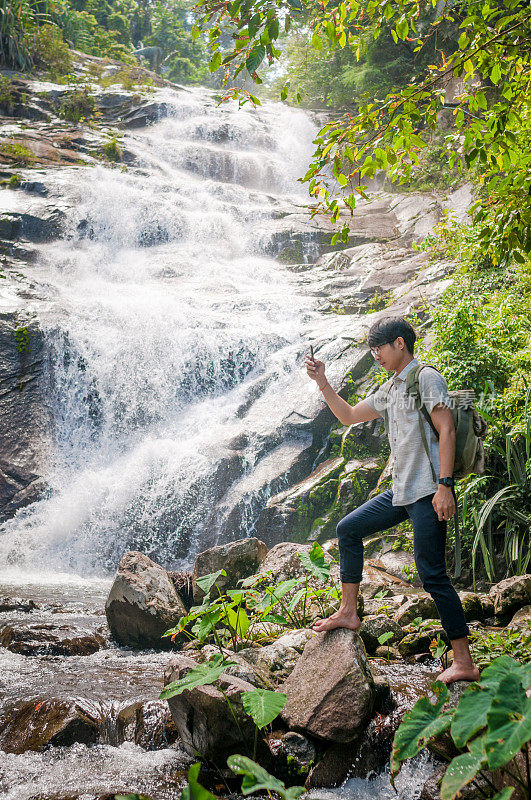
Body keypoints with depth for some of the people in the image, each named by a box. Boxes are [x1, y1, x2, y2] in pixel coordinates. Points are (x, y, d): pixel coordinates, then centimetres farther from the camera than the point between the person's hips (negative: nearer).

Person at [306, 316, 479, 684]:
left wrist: (445, 485, -24)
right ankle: (349, 612, 22)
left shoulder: (427, 377, -8)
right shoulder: (391, 389, 18)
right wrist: (322, 382, 14)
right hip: (401, 491, 9)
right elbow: (349, 415, 26)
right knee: (348, 529, 13)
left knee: (433, 575, -9)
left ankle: (464, 663, -3)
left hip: (427, 492, -9)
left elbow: (446, 431, -16)